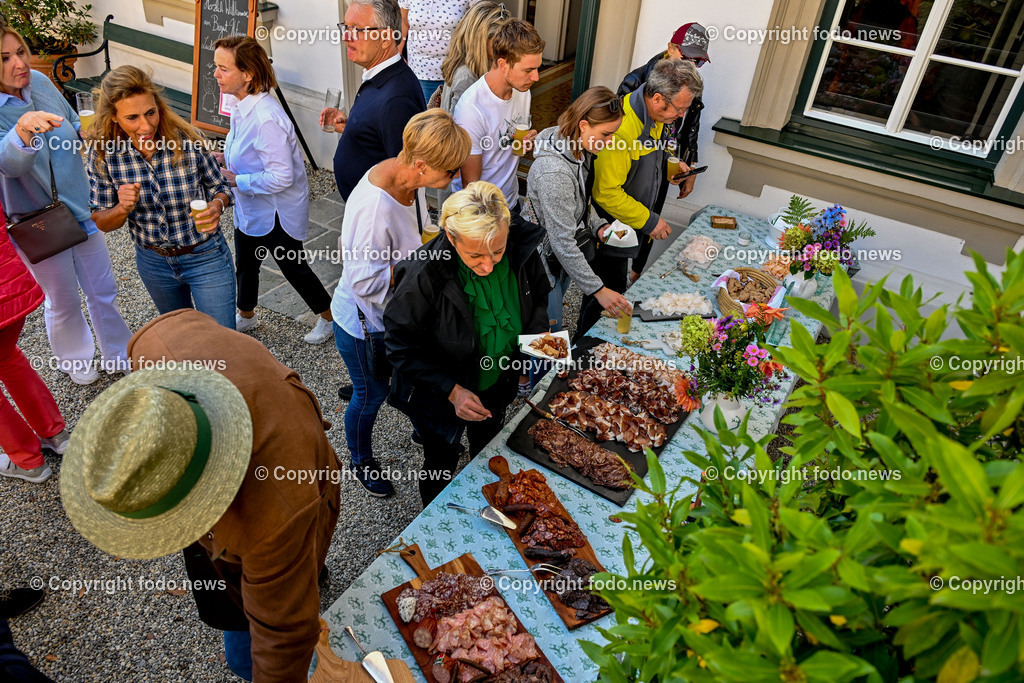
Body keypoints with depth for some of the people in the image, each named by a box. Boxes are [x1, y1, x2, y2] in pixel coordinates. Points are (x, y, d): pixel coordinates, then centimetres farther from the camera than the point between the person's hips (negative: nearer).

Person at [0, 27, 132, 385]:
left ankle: (119, 355, 37)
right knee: (63, 300, 14)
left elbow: (73, 125, 13)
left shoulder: (40, 82, -6)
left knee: (103, 291, 16)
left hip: (82, 209, 5)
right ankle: (74, 359, 40)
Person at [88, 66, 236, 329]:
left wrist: (217, 205, -27)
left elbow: (219, 187, -4)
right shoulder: (103, 154, -14)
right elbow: (102, 223, -5)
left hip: (205, 258, -3)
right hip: (152, 261, 3)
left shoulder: (187, 141, -20)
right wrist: (123, 208, -27)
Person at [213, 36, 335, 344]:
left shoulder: (267, 119, -31)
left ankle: (328, 316, 35)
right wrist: (225, 158, -2)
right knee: (245, 264, 25)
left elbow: (281, 177, -31)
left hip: (276, 212, -9)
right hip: (250, 209, 9)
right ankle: (245, 316, 50)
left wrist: (235, 179, -23)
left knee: (293, 267, 11)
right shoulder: (243, 106, -2)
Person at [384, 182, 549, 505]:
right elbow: (400, 345, -24)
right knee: (442, 465, 22)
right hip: (441, 394, -4)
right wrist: (451, 390, -30)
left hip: (498, 386, 5)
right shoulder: (424, 277, -36)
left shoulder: (522, 252, -23)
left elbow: (537, 296, 0)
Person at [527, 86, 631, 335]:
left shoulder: (578, 149, -5)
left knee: (551, 325, 25)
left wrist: (598, 226, -5)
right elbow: (562, 242, -31)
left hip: (563, 258, 9)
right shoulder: (554, 171, -34)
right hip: (544, 261, -9)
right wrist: (598, 290, -28)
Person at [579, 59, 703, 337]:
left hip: (630, 225, 9)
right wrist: (649, 221, -22)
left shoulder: (653, 117, 0)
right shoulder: (621, 128, -31)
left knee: (615, 289, 23)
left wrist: (668, 166, 3)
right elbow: (607, 193, -28)